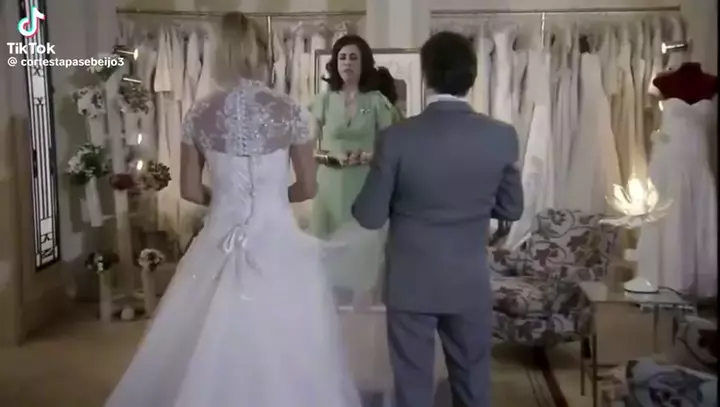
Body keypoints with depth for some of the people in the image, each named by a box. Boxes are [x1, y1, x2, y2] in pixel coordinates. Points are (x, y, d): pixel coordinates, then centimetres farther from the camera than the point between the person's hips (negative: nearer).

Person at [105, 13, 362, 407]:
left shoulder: (200, 114, -2)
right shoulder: (290, 112, -7)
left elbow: (190, 190, 5)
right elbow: (308, 188, 0)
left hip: (220, 243, 2)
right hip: (278, 244, -2)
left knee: (208, 352, 14)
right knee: (280, 353, 11)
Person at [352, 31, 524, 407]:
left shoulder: (397, 137, -17)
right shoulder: (502, 136, -9)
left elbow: (369, 217, -11)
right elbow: (511, 209, 1)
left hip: (411, 282, -2)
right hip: (470, 283, 2)